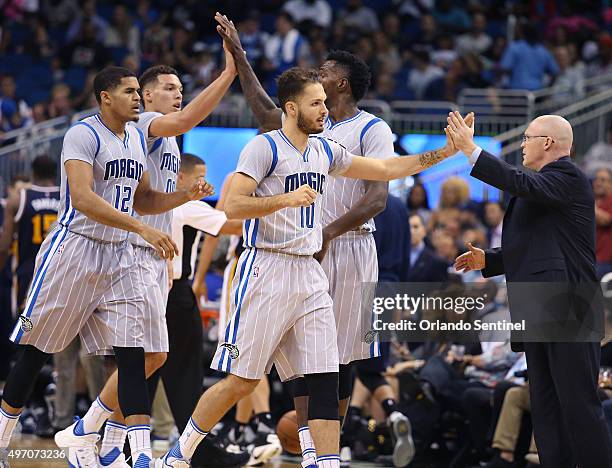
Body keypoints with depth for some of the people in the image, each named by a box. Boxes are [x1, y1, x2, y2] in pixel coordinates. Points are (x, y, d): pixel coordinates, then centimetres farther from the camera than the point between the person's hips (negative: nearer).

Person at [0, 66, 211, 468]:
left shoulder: (136, 138, 12)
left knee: (133, 356, -5)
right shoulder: (83, 135, -13)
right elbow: (82, 199, -27)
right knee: (36, 353, 4)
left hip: (119, 257, 7)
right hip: (74, 251, -6)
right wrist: (143, 229, -33)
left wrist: (186, 196, 3)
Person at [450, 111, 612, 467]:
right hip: (540, 313, 10)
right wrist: (488, 260, 18)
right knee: (546, 407, 8)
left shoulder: (567, 177, -8)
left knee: (579, 404, -9)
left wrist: (471, 150, -25)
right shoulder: (544, 185, 22)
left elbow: (523, 184, -26)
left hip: (567, 311, -10)